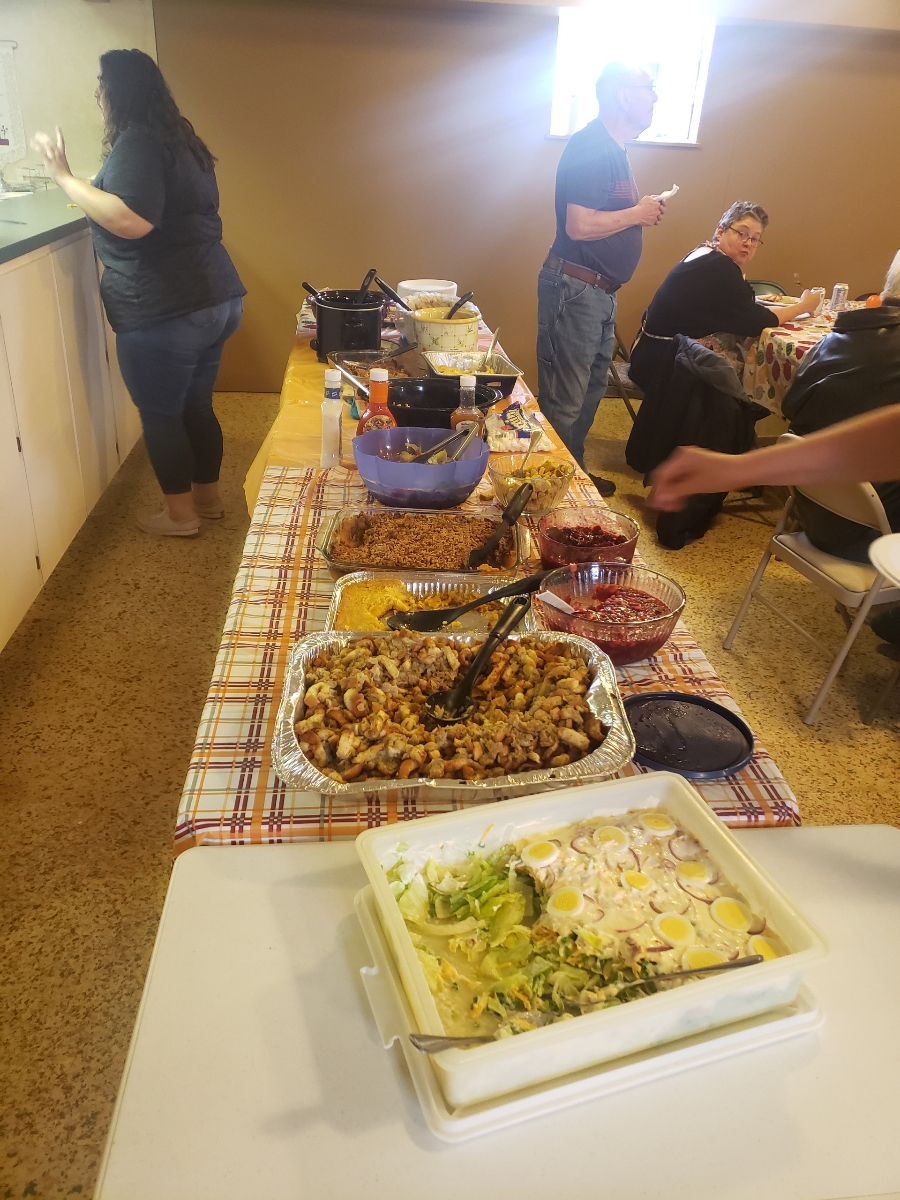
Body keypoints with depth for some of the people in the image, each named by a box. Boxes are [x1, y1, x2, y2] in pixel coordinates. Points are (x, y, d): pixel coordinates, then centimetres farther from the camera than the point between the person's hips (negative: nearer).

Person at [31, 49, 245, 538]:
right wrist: (93, 187, 37)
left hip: (163, 312, -9)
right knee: (196, 406, 20)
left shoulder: (136, 143, -12)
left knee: (160, 415, 6)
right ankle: (208, 496, 32)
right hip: (215, 298, 9)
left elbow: (133, 221, -27)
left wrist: (64, 176, -17)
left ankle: (180, 514, 18)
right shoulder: (178, 138, 17)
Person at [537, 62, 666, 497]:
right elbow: (579, 225, -25)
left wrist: (644, 210, 8)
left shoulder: (613, 148, 16)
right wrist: (637, 213, -11)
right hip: (574, 287, -11)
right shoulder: (589, 146, -15)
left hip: (600, 290, 11)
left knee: (591, 389, 18)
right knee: (565, 399, -5)